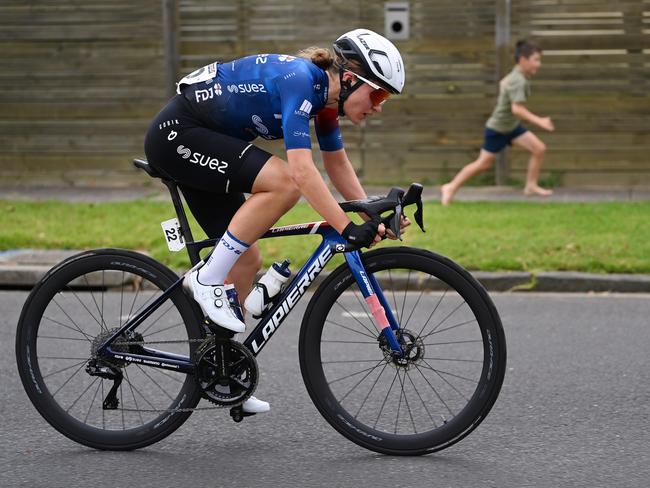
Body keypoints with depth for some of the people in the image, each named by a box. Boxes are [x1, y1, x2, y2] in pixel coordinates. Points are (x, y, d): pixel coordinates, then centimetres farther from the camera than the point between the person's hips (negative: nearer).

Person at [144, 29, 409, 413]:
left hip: (201, 141, 10)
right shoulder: (299, 81, -25)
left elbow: (338, 165, 15)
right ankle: (207, 280, -16)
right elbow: (302, 170, -34)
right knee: (284, 184, -26)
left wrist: (373, 217, 4)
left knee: (247, 260, 7)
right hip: (177, 133, -10)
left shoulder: (325, 95, 3)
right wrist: (348, 229, -36)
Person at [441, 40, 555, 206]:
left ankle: (531, 186, 6)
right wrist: (539, 121, -40)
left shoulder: (515, 75, 0)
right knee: (484, 163, 2)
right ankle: (451, 187, 16)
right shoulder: (518, 82, -29)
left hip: (512, 126, 9)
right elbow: (517, 109, -38)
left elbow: (503, 83, 22)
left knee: (539, 149, -3)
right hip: (497, 129, -9)